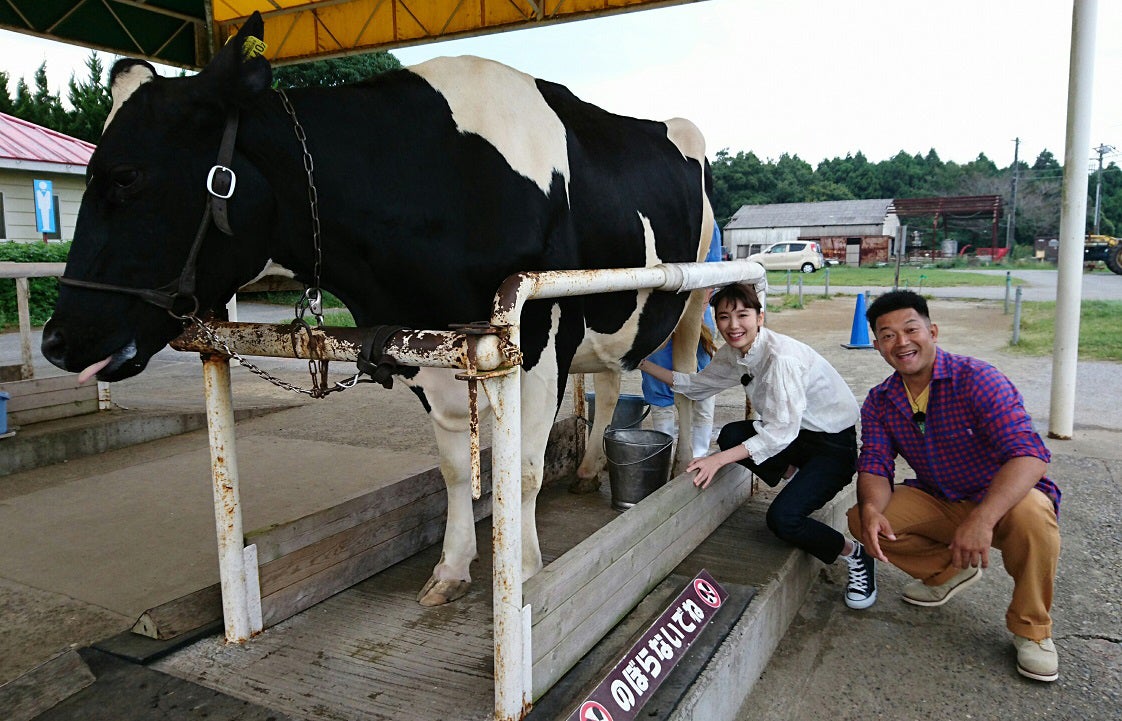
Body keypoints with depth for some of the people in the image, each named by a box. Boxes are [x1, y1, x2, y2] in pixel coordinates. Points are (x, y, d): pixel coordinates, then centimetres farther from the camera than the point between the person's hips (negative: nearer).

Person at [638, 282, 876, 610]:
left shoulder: (782, 355, -28)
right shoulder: (733, 355, -2)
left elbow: (781, 431, -31)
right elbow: (694, 385, 12)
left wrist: (720, 460, -33)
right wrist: (644, 364, 5)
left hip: (838, 441, -8)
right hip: (801, 433, 8)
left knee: (782, 518, -22)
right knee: (730, 436, -10)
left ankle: (855, 553, 6)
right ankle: (796, 480, 11)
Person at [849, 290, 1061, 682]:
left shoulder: (978, 380, -23)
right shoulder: (879, 402, -4)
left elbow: (1029, 453, -32)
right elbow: (875, 465, -9)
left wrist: (983, 519, -47)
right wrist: (871, 508, -34)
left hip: (999, 499, -4)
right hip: (938, 503, 5)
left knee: (1031, 514, -37)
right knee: (861, 519, -16)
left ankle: (1031, 629, -10)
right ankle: (949, 571, 12)